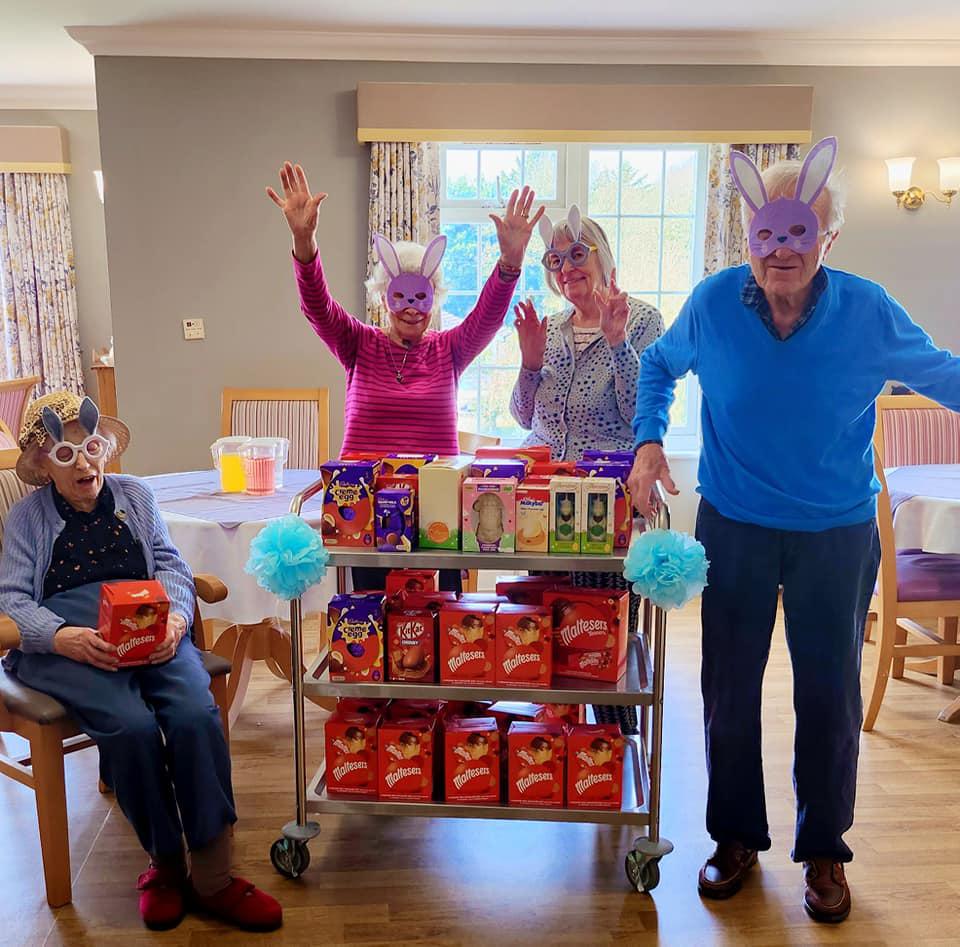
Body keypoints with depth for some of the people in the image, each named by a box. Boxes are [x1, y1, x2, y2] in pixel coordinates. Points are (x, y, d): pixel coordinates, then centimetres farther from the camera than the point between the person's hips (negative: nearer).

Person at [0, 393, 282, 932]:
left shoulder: (136, 496, 22)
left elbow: (171, 566, 13)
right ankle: (165, 861, -6)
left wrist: (176, 617, -11)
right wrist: (63, 637, -17)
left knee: (197, 714, -28)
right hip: (65, 640, -2)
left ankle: (212, 878, -18)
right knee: (131, 725, -31)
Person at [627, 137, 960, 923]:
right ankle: (737, 836, 33)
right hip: (734, 526, 1)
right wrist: (649, 439, -6)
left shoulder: (869, 312, -13)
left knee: (829, 694, 10)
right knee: (730, 688, 10)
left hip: (838, 533, 0)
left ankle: (824, 849, 32)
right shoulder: (713, 304, -11)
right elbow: (661, 365, 8)